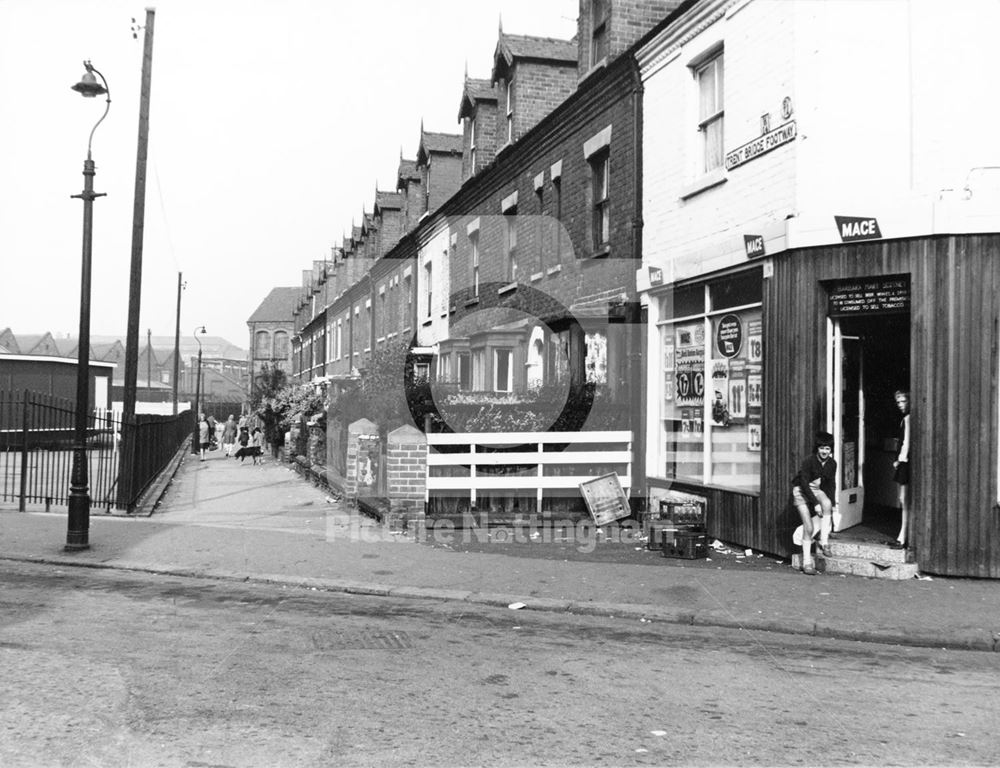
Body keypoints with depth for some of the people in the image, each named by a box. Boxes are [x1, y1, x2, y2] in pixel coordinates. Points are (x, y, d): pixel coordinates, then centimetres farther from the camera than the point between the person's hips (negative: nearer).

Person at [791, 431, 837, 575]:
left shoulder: (832, 464, -3)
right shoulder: (809, 461, -20)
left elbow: (831, 485, 8)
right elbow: (804, 483, -21)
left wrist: (832, 506, 0)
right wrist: (815, 503, -25)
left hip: (816, 490, 5)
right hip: (801, 490, -4)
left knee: (827, 503, -31)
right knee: (808, 527, -15)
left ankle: (824, 542, -20)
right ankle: (807, 562, -6)